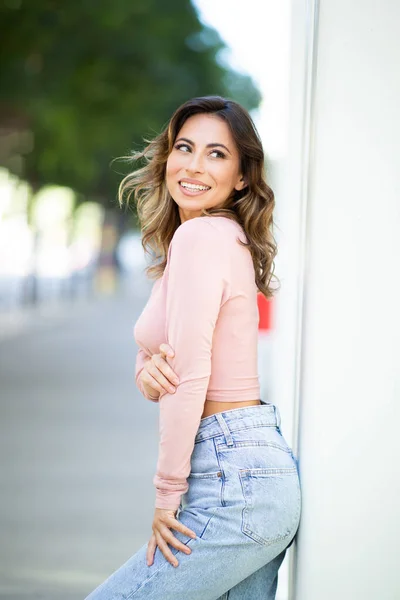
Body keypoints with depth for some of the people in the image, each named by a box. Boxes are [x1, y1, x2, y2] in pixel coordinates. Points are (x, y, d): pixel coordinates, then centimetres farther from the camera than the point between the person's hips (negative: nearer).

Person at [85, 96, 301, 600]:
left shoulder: (201, 234, -13)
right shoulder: (225, 237, 17)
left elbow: (191, 375, -19)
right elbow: (158, 369, 16)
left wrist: (168, 493, -12)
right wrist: (149, 373, -8)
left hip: (232, 481, -10)